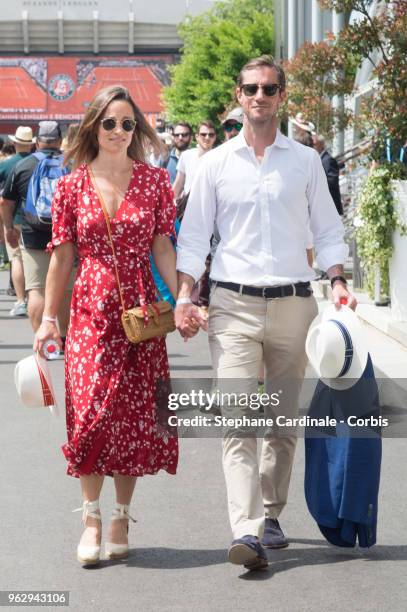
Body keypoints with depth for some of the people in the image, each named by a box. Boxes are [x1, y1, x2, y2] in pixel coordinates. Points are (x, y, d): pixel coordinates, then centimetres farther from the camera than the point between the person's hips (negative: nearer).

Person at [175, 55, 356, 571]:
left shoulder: (305, 161, 8)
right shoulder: (216, 163, 6)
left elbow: (327, 229, 12)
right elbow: (194, 235, 8)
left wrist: (337, 281, -3)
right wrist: (184, 296, -4)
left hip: (292, 302, 2)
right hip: (233, 304, -1)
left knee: (284, 420, 8)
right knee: (238, 419, -12)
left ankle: (270, 516, 23)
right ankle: (246, 533, -18)